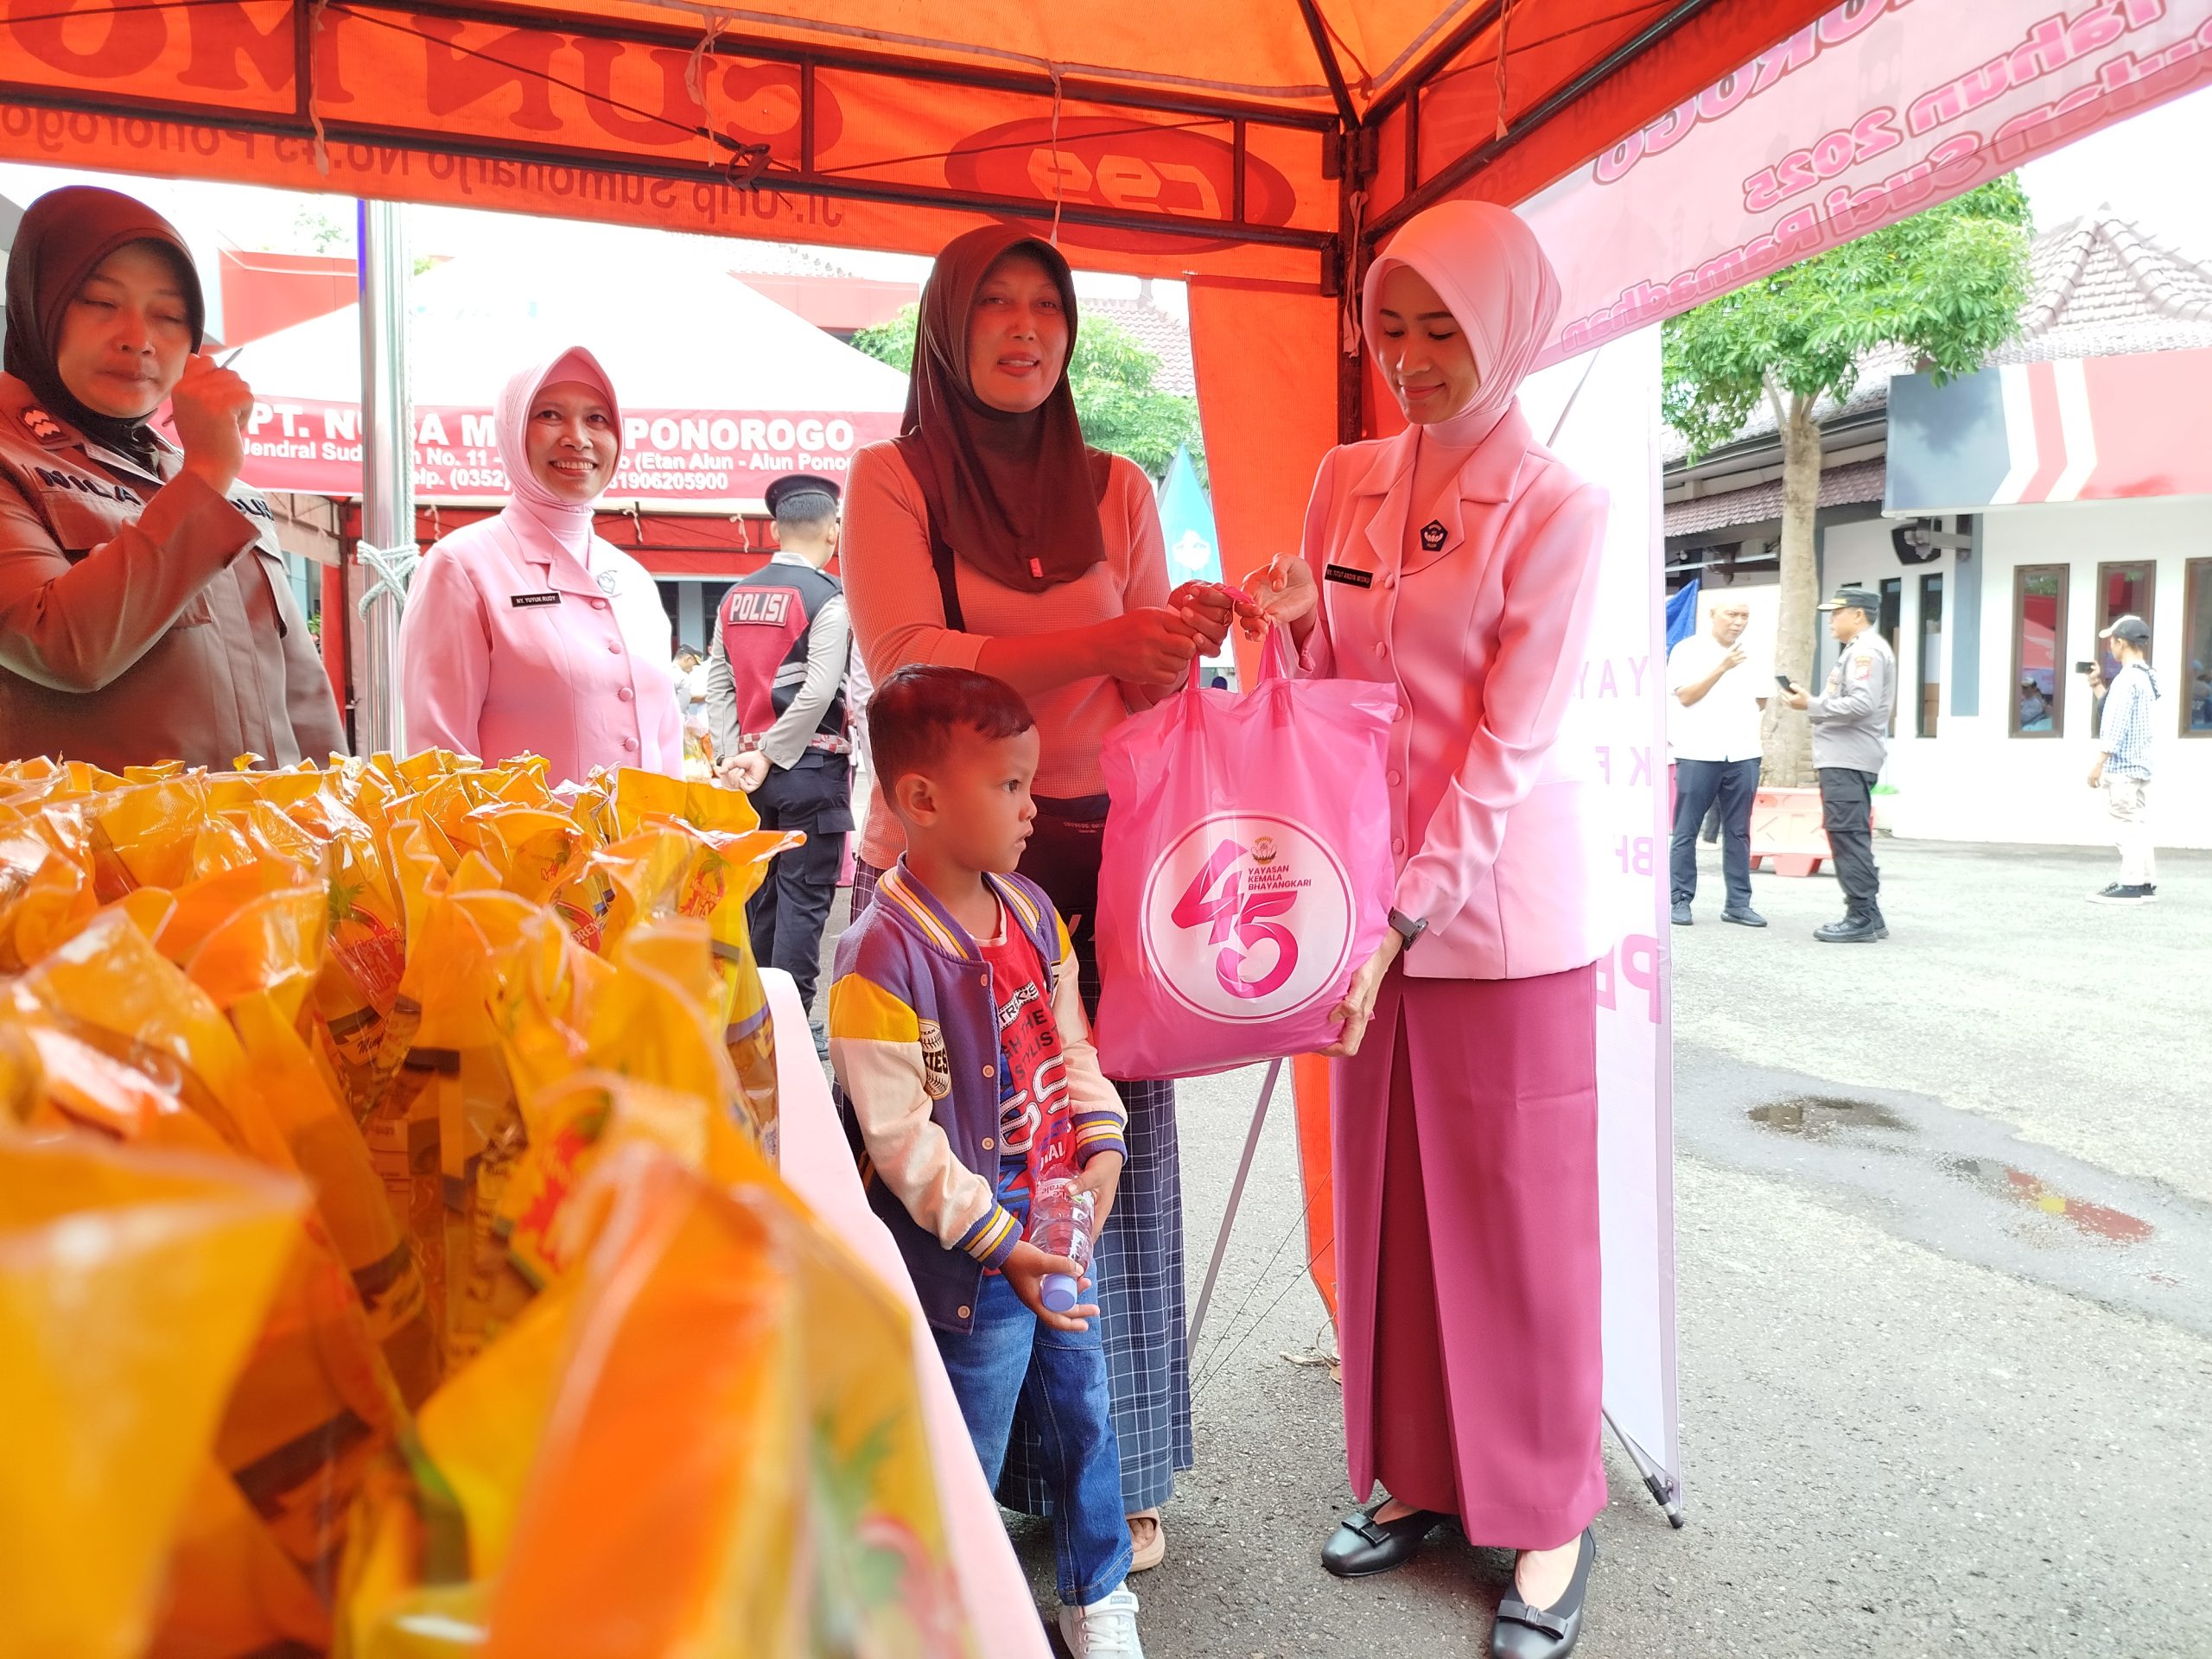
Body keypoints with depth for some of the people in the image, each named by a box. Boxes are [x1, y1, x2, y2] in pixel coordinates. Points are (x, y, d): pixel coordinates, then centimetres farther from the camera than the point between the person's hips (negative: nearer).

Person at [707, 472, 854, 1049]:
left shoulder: (735, 596, 10)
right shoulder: (828, 598, -10)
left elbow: (718, 685, 7)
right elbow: (817, 694, -17)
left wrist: (737, 756, 3)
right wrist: (769, 757, -11)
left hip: (752, 769, 6)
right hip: (811, 767, -6)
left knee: (760, 894, 14)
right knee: (804, 900, -2)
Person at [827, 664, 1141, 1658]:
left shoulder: (1031, 911, 2)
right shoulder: (880, 958, -22)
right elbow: (899, 1137, -20)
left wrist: (1102, 1145, -3)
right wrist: (1001, 1242, -19)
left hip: (1059, 1231, 7)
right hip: (969, 1264, -7)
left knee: (1084, 1418, 22)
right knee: (968, 1463, 12)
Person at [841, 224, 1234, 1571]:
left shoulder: (1117, 491, 11)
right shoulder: (891, 478, 2)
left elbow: (1144, 691, 9)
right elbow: (911, 664, -13)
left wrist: (1184, 642, -15)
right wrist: (1105, 639, -24)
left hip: (1090, 857, 3)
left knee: (1107, 1149, 4)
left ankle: (1115, 1471, 23)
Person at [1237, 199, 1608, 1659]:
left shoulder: (1557, 509, -7)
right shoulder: (1347, 482, 9)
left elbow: (1508, 743, -13)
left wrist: (1403, 915, -19)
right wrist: (1292, 622, -8)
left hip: (1499, 908, -5)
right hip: (1374, 892, 5)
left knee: (1517, 1208, 6)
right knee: (1386, 1196, 13)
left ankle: (1551, 1514, 26)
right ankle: (1418, 1474, 33)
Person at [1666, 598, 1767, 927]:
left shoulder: (1750, 655, 15)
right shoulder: (1688, 650, -1)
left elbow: (1761, 700, 21)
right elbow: (1685, 696, -11)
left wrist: (1745, 722, 5)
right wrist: (1722, 668, -17)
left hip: (1743, 755, 5)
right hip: (1698, 754, -5)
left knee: (1738, 833, 5)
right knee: (1686, 832, -1)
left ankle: (1738, 903, 9)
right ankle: (1680, 900, 4)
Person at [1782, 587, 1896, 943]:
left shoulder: (1866, 650, -11)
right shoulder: (1858, 650, 23)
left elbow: (1861, 704, -23)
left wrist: (1811, 705, -16)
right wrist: (1812, 702, 7)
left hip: (1848, 761, -11)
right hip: (1845, 758, 11)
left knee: (1848, 838, -10)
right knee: (1853, 839, 13)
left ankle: (1862, 917, -9)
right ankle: (1867, 915, 18)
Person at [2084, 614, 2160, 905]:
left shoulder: (2126, 678, -14)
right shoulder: (2146, 678, 14)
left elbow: (2116, 727, -19)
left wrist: (2099, 764, -17)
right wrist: (2098, 685, 20)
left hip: (2122, 767, -10)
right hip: (2141, 765, 10)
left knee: (2127, 826, -8)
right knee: (2138, 826, 14)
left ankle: (2130, 886, -6)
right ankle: (2146, 882, 19)